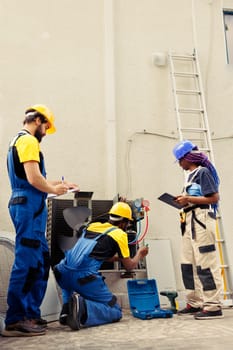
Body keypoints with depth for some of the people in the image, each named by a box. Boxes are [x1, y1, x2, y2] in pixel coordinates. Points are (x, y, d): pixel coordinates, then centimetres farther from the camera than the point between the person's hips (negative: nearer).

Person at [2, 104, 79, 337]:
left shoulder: (19, 141, 23)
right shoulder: (28, 140, -9)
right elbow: (34, 178, -19)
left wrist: (57, 184, 21)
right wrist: (54, 190, -4)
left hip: (28, 206, 10)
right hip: (29, 206, -10)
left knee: (40, 262, 13)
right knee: (26, 263, -7)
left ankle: (30, 314, 20)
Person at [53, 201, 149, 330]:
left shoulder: (92, 226, 22)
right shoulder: (120, 234, 6)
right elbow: (129, 266, 13)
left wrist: (118, 257, 43)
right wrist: (139, 254, 34)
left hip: (63, 274, 6)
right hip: (85, 277, -6)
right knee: (115, 312, 10)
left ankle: (67, 310, 11)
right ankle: (82, 309, -18)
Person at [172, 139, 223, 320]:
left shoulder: (203, 172, -7)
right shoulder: (191, 175, 18)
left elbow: (214, 197, -13)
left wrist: (189, 199, -14)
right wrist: (184, 200, 6)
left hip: (201, 220, -10)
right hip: (190, 222, 10)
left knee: (206, 264, -7)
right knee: (188, 264, 10)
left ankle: (213, 306, 0)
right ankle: (195, 303, 19)